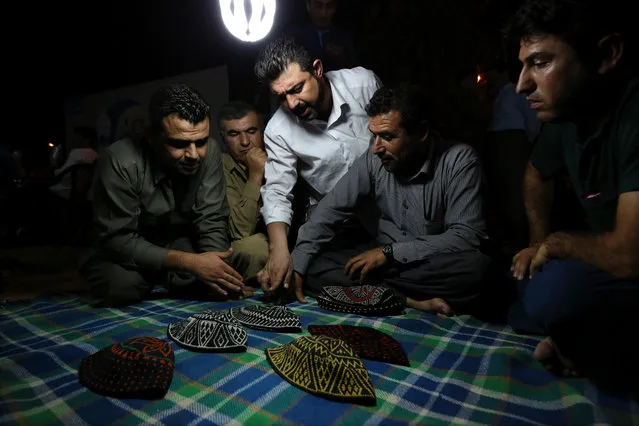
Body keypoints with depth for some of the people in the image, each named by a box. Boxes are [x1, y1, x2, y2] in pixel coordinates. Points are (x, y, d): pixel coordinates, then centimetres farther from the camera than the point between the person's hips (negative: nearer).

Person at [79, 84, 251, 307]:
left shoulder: (209, 152, -20)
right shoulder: (120, 162, -28)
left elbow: (211, 222, -17)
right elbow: (119, 241, -26)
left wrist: (215, 270, -34)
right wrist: (190, 262, -35)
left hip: (180, 243, 3)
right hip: (130, 253, -2)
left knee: (234, 265, -21)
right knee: (120, 284, -32)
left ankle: (168, 282, 6)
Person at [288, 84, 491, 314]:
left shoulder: (459, 161, -15)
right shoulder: (373, 160, -5)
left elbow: (467, 236, -20)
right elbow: (330, 210, -4)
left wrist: (390, 252, -23)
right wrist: (296, 266, -15)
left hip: (437, 267, -3)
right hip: (384, 260, 4)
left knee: (474, 269, -36)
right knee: (311, 267, -16)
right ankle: (413, 302, -20)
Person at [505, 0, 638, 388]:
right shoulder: (567, 112, -1)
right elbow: (537, 175, 19)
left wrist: (556, 243, -14)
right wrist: (540, 243, 9)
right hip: (607, 267, 9)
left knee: (556, 292, -30)